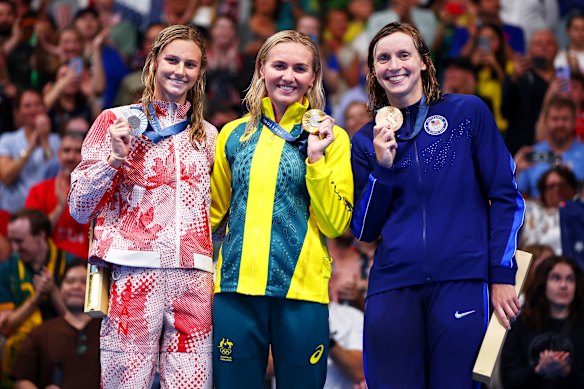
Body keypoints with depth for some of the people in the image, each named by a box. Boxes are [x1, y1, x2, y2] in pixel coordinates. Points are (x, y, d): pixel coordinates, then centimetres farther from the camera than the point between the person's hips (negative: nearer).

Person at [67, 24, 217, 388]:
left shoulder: (206, 135, 17)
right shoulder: (117, 122, 6)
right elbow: (80, 208, 4)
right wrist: (114, 158, -8)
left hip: (194, 278, 3)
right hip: (133, 275, -3)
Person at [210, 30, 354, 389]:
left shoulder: (331, 138, 4)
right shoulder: (234, 135, 11)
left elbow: (337, 225, -3)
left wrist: (316, 159, -10)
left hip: (302, 293, -2)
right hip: (235, 290, 2)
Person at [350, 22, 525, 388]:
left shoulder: (468, 112, 4)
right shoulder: (367, 141, 12)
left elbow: (505, 195, 3)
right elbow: (364, 231, 10)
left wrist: (502, 275, -4)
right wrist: (382, 167, -4)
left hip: (462, 281, -2)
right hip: (393, 286, 2)